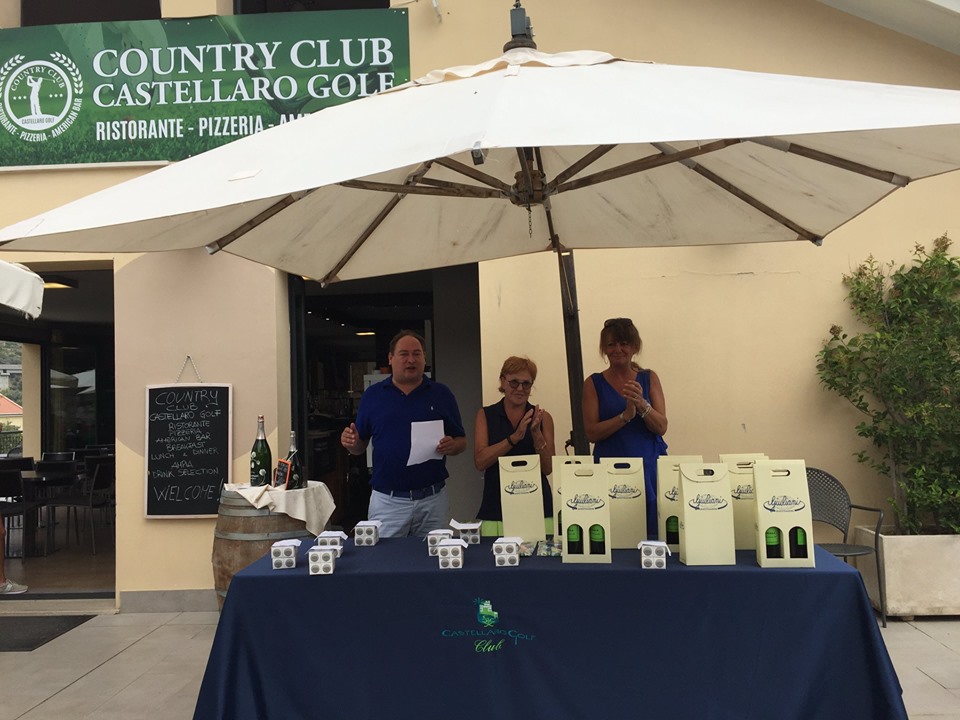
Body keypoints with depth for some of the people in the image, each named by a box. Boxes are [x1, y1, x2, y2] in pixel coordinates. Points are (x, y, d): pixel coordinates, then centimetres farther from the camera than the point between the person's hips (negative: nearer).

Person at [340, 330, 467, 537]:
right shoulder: (373, 395, 6)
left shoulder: (441, 394, 6)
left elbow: (462, 442, 9)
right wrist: (351, 443, -12)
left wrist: (451, 445, -12)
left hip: (433, 499, 1)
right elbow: (360, 447, 10)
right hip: (386, 501, -1)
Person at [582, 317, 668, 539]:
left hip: (649, 468, 1)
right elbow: (591, 433, -4)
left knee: (653, 533, -3)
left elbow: (661, 427, 0)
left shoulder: (649, 378, 8)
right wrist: (626, 415, -16)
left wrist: (641, 404, -18)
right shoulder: (594, 383, 4)